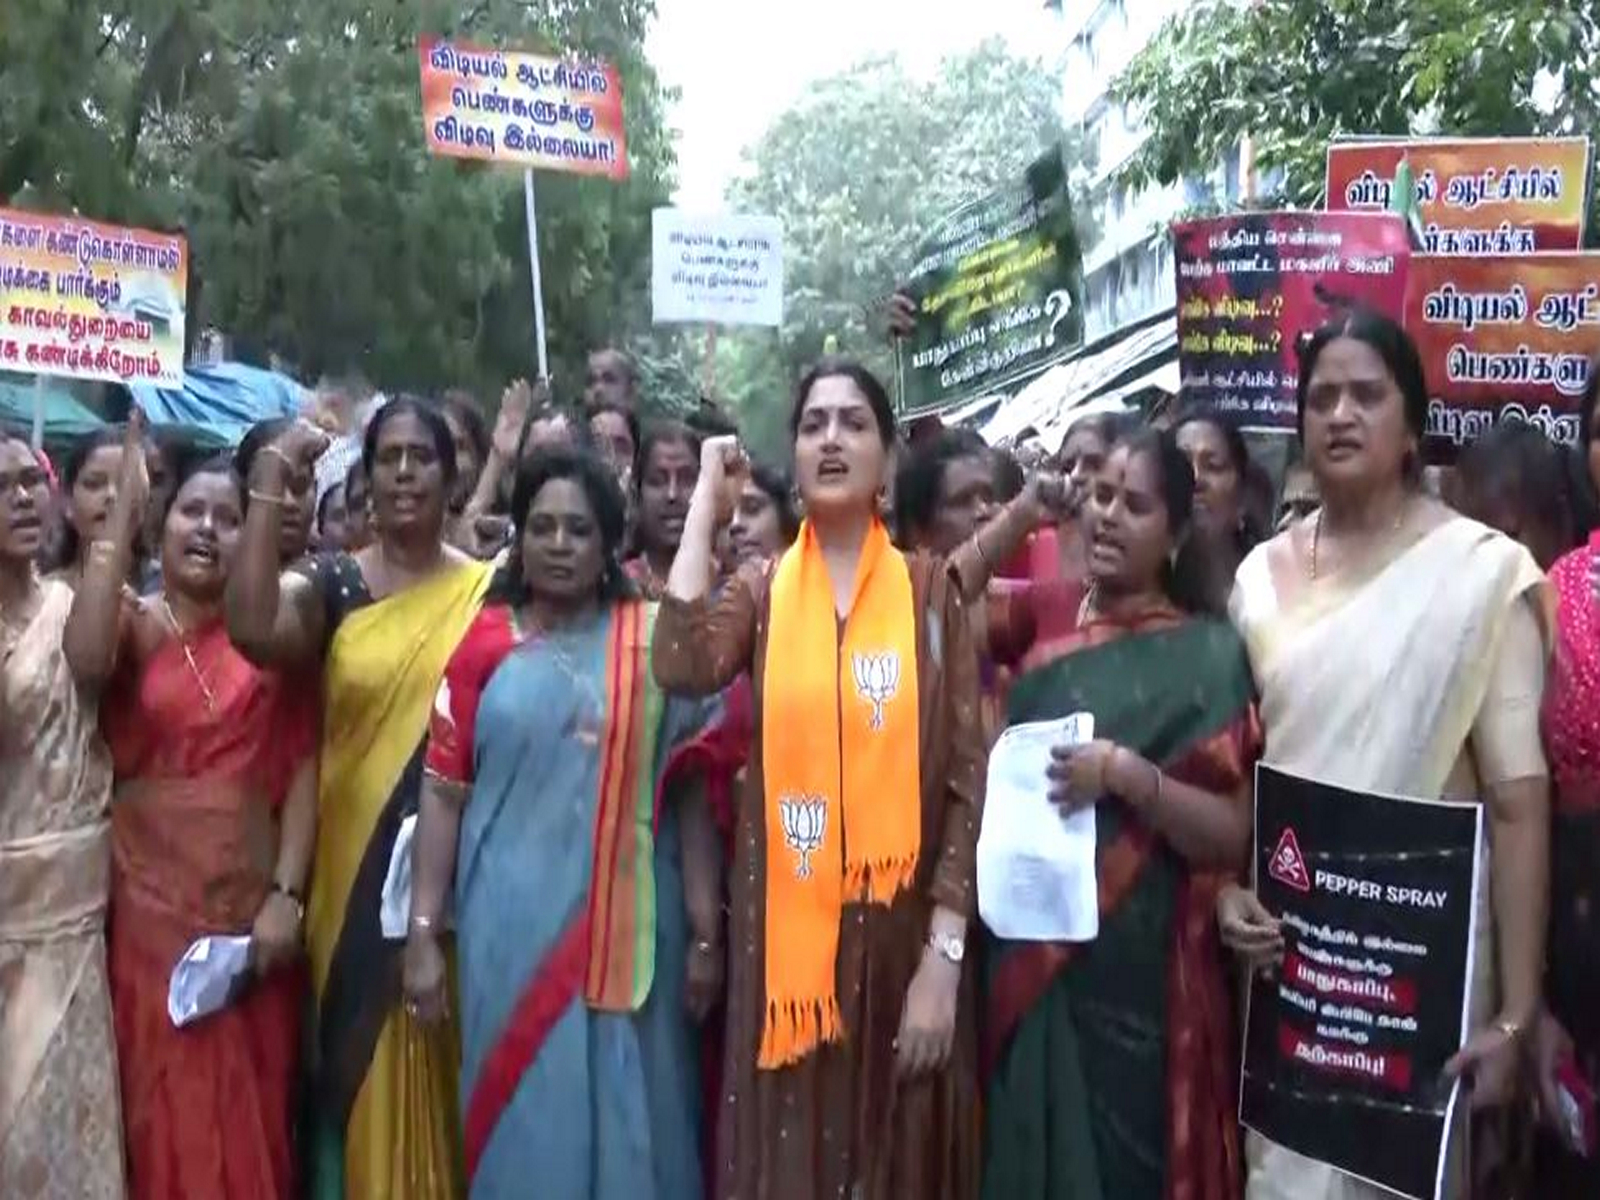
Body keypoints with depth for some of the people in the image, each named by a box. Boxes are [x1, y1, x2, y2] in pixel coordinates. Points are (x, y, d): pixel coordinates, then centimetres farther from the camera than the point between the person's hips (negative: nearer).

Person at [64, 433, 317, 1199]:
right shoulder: (131, 626, 1)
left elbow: (302, 767, -1)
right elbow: (83, 663, -24)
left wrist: (287, 894, -10)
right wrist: (122, 515, -21)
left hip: (249, 904, 1)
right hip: (151, 904, -1)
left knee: (250, 1116, 10)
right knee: (166, 1109, 7)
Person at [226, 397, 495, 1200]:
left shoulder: (487, 590, 2)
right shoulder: (331, 584, 2)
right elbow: (251, 629, -20)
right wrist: (271, 478, -19)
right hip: (355, 868, 0)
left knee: (443, 1067, 8)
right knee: (361, 1063, 9)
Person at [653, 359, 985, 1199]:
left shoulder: (928, 589, 1)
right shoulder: (760, 592, 4)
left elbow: (967, 775, -3)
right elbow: (681, 668, -18)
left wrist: (945, 950, -10)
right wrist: (705, 501, -8)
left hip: (902, 930, -1)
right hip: (786, 930, 1)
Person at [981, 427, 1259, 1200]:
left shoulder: (1209, 654, -6)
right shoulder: (1047, 634, 6)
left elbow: (1232, 836, -11)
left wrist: (1127, 774, -22)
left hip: (1143, 979, -4)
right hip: (1030, 968, 4)